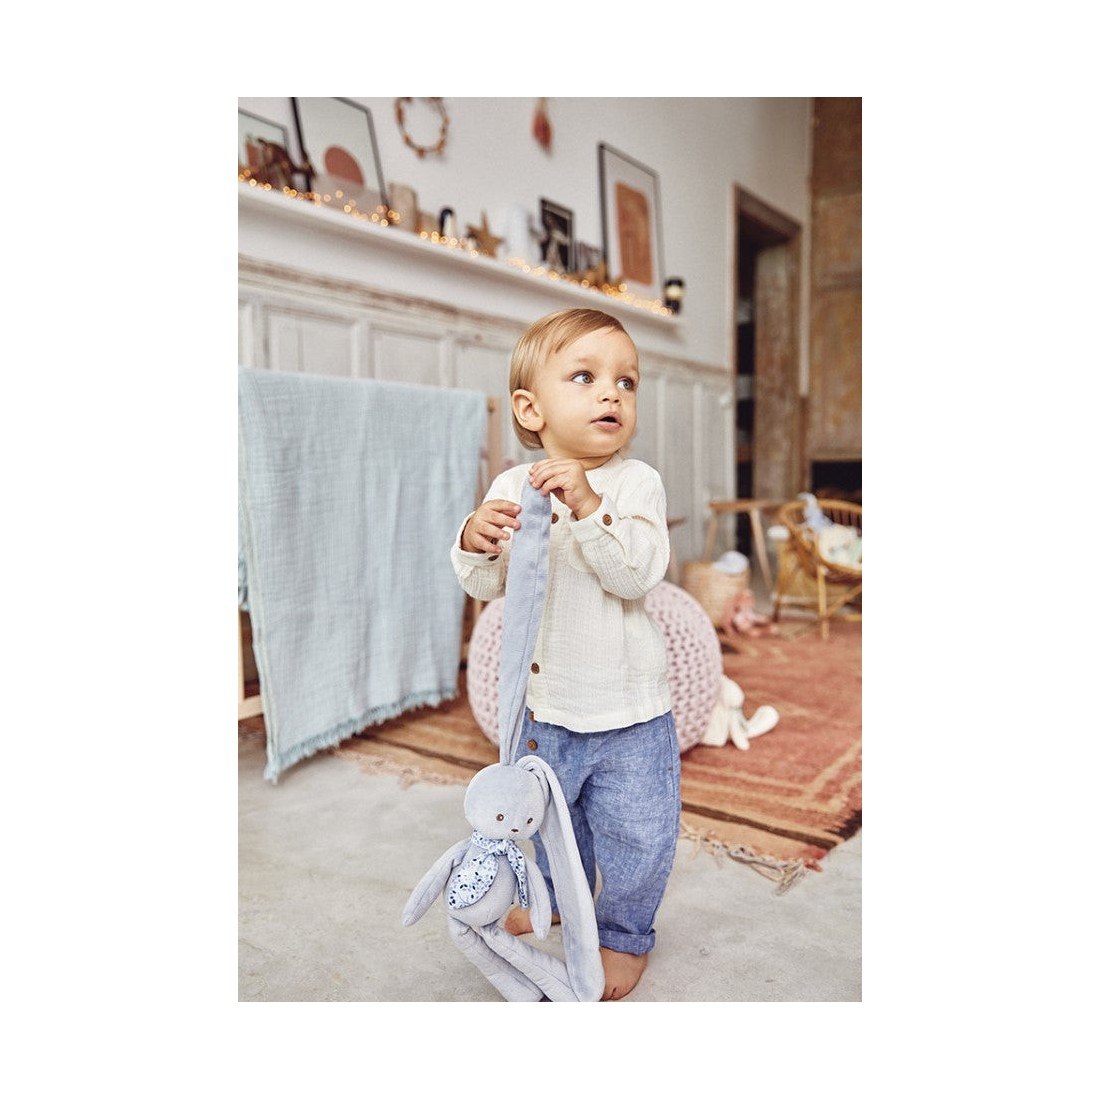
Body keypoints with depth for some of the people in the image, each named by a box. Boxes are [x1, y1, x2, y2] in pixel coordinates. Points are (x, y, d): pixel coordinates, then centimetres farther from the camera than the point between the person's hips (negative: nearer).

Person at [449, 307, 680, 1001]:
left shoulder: (636, 483, -14)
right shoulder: (510, 487, -5)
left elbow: (639, 573, -27)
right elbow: (487, 586, -4)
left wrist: (588, 507, -37)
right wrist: (476, 544, -24)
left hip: (629, 712, -3)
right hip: (543, 706, 4)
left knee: (635, 834, 12)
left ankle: (625, 933, 40)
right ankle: (561, 896, 55)